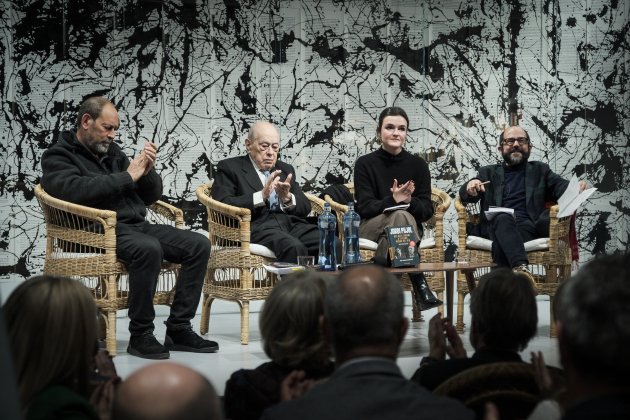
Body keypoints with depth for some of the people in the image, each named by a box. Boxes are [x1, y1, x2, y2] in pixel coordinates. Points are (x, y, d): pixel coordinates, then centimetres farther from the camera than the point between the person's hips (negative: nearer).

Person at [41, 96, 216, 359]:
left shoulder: (112, 152, 20)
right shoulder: (58, 157, 3)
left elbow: (152, 196, 22)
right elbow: (75, 189, -20)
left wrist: (148, 171, 1)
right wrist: (127, 177, -15)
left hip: (137, 226, 7)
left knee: (199, 244, -9)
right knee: (149, 248, -35)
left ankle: (178, 328, -8)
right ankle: (140, 335, -23)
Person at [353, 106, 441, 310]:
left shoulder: (418, 164, 7)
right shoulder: (365, 163, 2)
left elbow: (427, 210, 1)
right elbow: (364, 207, -8)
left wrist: (410, 201, -22)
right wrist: (392, 200, -26)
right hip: (370, 228, -2)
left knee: (401, 214, -34)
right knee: (400, 215, -34)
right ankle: (419, 284, -39)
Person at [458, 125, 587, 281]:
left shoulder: (540, 170, 27)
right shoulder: (488, 173, 26)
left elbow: (561, 186, 10)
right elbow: (465, 196, 14)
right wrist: (470, 186, -12)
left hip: (529, 226, 2)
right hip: (496, 225, -2)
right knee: (503, 218, -36)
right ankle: (521, 267, -57)